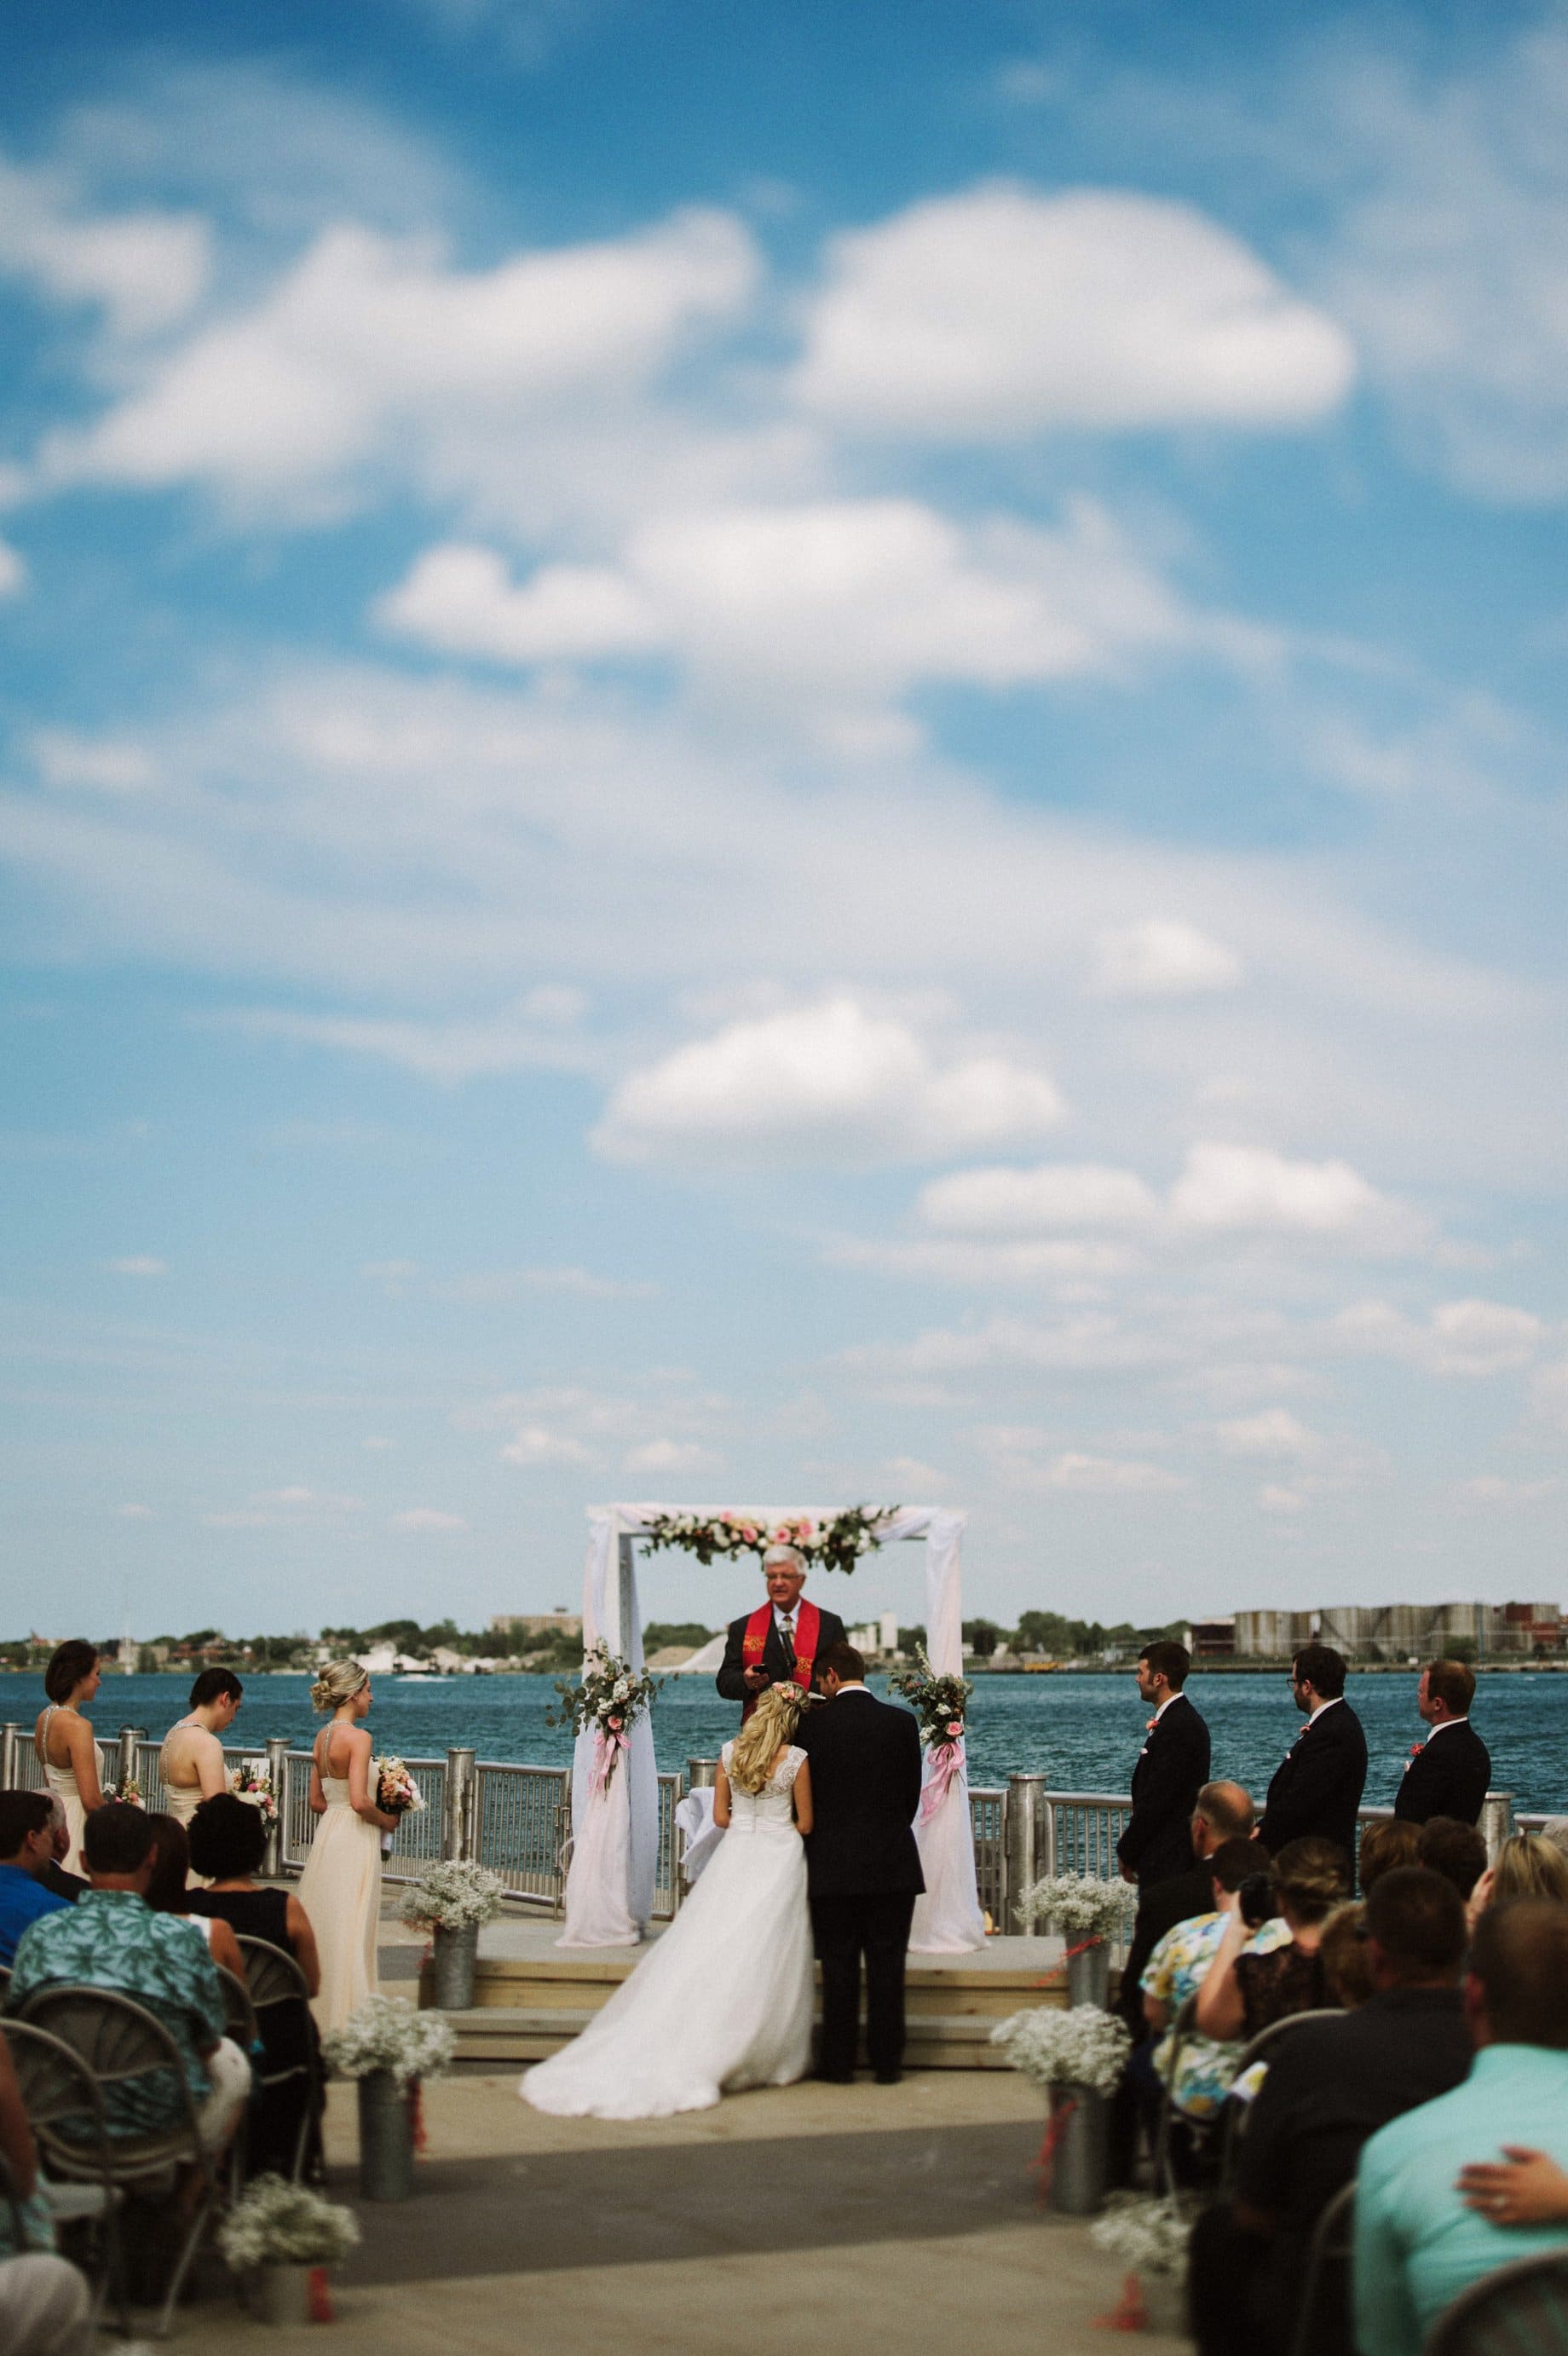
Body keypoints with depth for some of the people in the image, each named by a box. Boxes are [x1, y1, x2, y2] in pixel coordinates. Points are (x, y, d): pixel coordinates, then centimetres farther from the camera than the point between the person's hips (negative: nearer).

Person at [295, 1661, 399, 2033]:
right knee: (351, 1932, -2)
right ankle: (346, 2020, 2)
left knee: (324, 1927, 13)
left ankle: (317, 2014, 21)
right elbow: (359, 1802, -22)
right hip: (354, 1839, -8)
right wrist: (386, 1819, -5)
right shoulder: (358, 1737, -15)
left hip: (327, 1833, 8)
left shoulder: (322, 1737, 9)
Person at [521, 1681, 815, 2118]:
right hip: (780, 1856, -3)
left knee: (706, 1956, 4)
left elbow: (720, 1815, 8)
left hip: (735, 1854, 3)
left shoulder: (730, 1753, 2)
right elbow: (805, 1824, 0)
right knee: (765, 1963, 1)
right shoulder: (797, 1760, -8)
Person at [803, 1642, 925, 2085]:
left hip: (832, 1866, -1)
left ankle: (838, 2064, 8)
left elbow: (805, 1798, 1)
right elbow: (912, 1793, 5)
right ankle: (886, 2062, 7)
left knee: (838, 1967, 6)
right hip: (892, 1865, 1)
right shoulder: (902, 1722, -2)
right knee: (887, 1966, 6)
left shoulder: (813, 1725, -6)